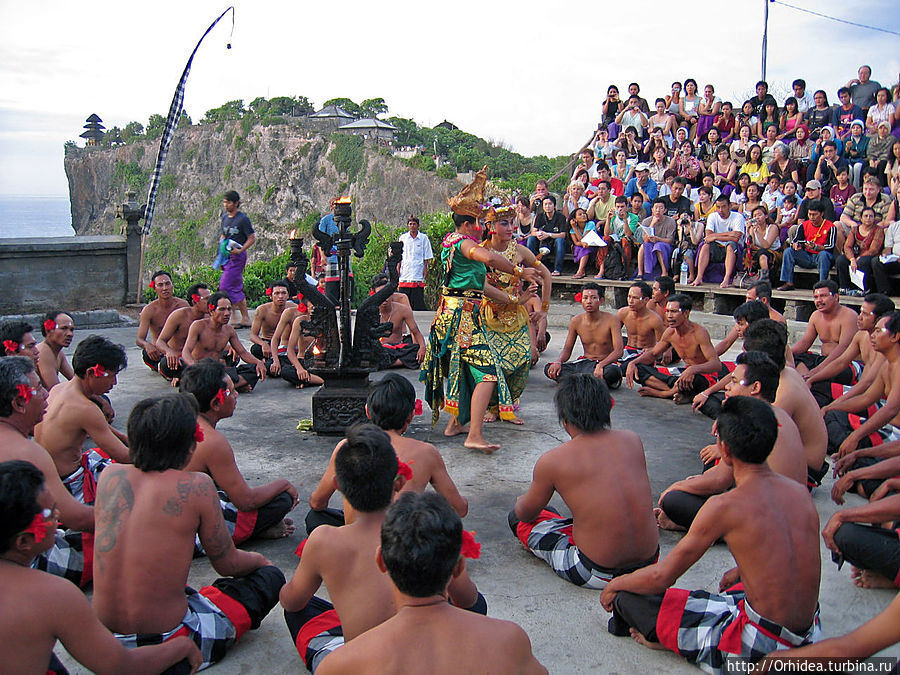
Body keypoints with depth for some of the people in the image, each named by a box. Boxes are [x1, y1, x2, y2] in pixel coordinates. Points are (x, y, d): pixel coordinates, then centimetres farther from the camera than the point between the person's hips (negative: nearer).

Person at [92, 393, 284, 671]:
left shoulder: (110, 476, -5)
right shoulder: (196, 486, -18)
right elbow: (228, 564, -2)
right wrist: (260, 560, 17)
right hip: (167, 644, -7)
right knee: (271, 577, 9)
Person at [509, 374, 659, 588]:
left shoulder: (551, 461, -13)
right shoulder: (632, 440, -2)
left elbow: (525, 513, 5)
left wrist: (521, 502, 28)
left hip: (597, 575, -6)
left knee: (517, 519, 13)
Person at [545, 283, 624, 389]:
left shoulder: (611, 320, -9)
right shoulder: (576, 322, 2)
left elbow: (618, 351, -17)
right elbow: (567, 349, 8)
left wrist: (601, 365, -35)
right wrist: (558, 361, -15)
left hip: (606, 363, -4)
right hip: (585, 363, 4)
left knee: (613, 371, -41)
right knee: (549, 369, -19)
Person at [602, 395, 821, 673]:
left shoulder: (725, 506, -19)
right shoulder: (800, 491, 0)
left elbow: (661, 575, -11)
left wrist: (614, 585, 7)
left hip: (759, 646, -7)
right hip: (807, 635, 7)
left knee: (628, 597, -4)